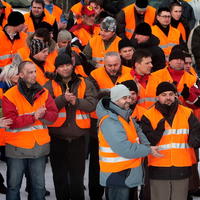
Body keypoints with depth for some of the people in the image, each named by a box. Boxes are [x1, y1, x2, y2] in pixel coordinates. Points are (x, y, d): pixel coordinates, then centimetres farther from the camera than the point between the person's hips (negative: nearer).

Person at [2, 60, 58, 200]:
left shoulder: (43, 93, 3)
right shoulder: (9, 96, -9)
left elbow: (54, 115, -1)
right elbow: (11, 121, -17)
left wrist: (44, 114, -22)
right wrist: (33, 117, -22)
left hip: (40, 146, 3)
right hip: (16, 147, -3)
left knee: (39, 185, 14)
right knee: (13, 185, 8)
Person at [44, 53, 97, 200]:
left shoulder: (85, 83, 5)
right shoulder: (50, 85, 3)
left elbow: (92, 104, -5)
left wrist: (76, 101, -18)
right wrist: (63, 99, -22)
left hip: (78, 137, 0)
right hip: (57, 136, 0)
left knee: (77, 174, 8)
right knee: (59, 174, 10)